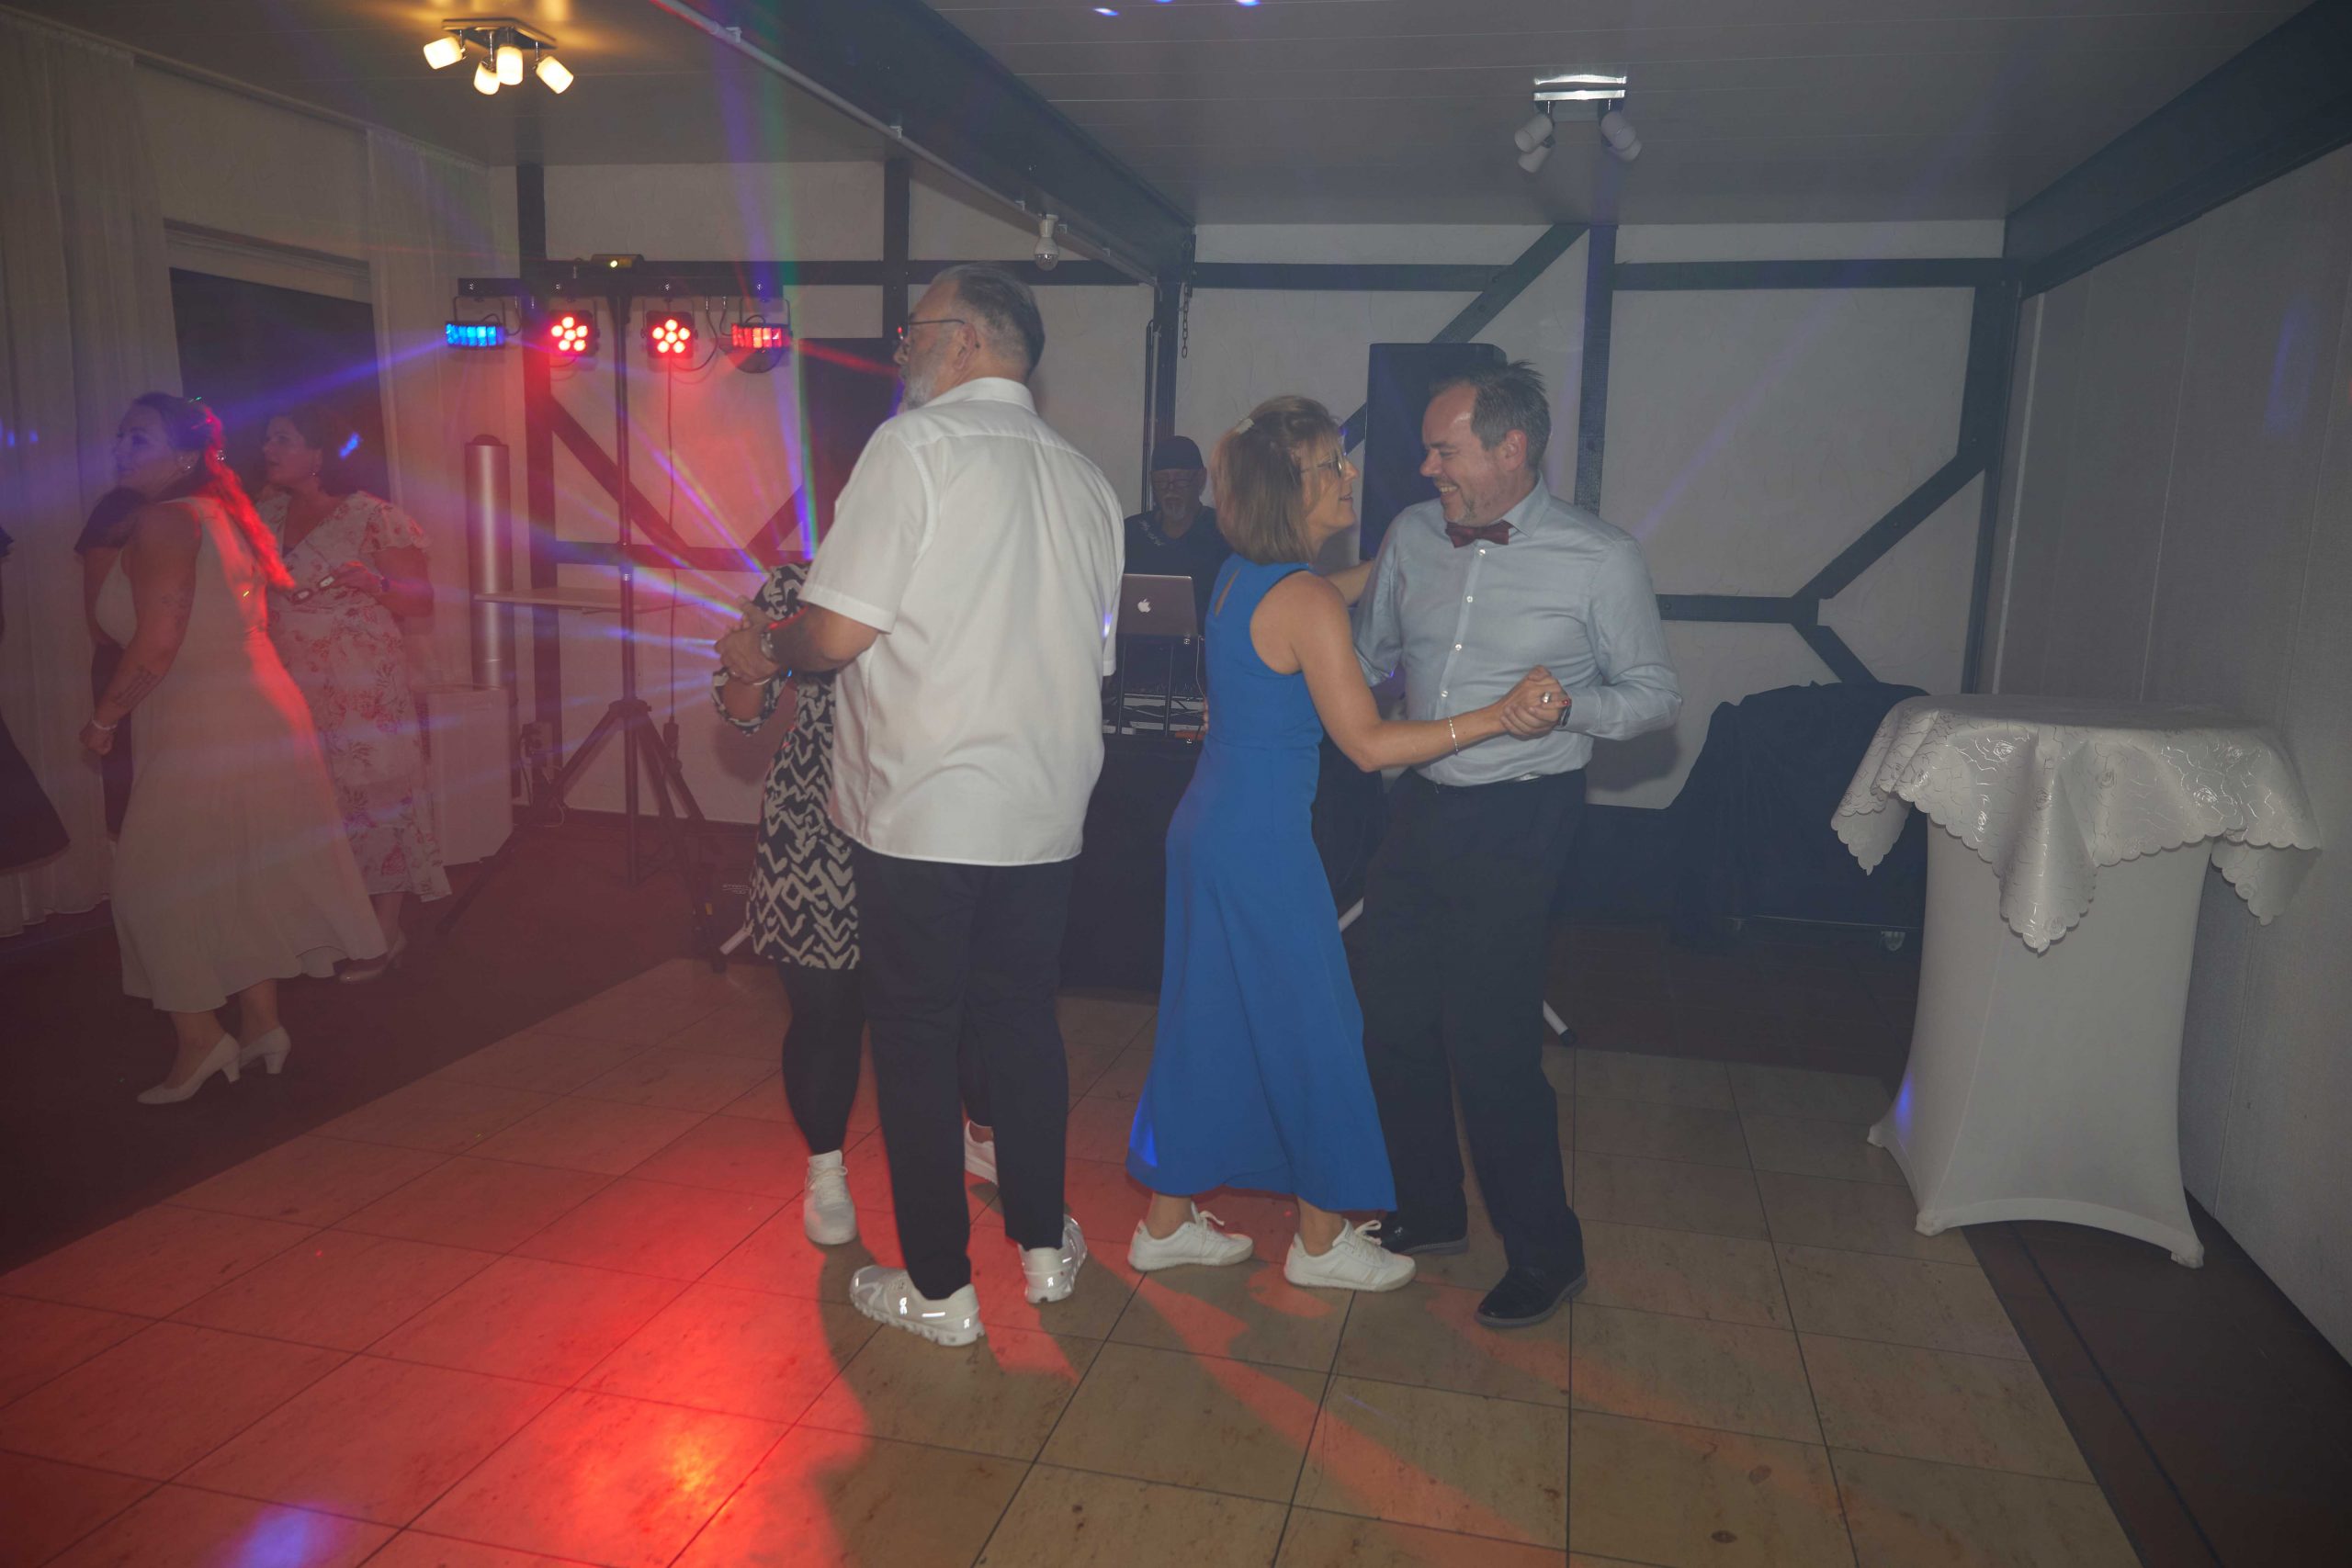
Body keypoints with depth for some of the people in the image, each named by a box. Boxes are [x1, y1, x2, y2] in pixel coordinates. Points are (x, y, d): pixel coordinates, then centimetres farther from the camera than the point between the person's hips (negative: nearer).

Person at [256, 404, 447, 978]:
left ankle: (386, 932, 8)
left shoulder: (373, 518, -7)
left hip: (363, 691, -6)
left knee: (372, 797, -2)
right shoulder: (268, 514, 11)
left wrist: (374, 581, -24)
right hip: (290, 690, 6)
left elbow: (421, 601, -6)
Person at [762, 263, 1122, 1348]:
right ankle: (1044, 1246, 32)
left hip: (922, 813, -6)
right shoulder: (1087, 482, 9)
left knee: (915, 1042, 7)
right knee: (1023, 1022, 19)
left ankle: (938, 1289, 20)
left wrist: (772, 645, 5)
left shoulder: (917, 443, -11)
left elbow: (837, 632, -16)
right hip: (1045, 813, 6)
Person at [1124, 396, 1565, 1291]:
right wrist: (1497, 717, -23)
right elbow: (1366, 744, -19)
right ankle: (1321, 1241, 21)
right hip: (1263, 840, -9)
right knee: (1310, 1030, 6)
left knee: (1206, 1023, 16)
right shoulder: (1308, 601, -18)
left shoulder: (1239, 576, 8)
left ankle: (1166, 1222, 27)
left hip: (1208, 822, 9)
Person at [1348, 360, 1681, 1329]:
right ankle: (1427, 1212, 33)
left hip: (1520, 818, -5)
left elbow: (1657, 696, -2)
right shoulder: (1412, 535, 4)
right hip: (1419, 806, 6)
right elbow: (1365, 660, 16)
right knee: (1392, 1018, 11)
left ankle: (1545, 1254, 20)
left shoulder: (1599, 559, -9)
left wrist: (1568, 705, -20)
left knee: (1490, 1041, -3)